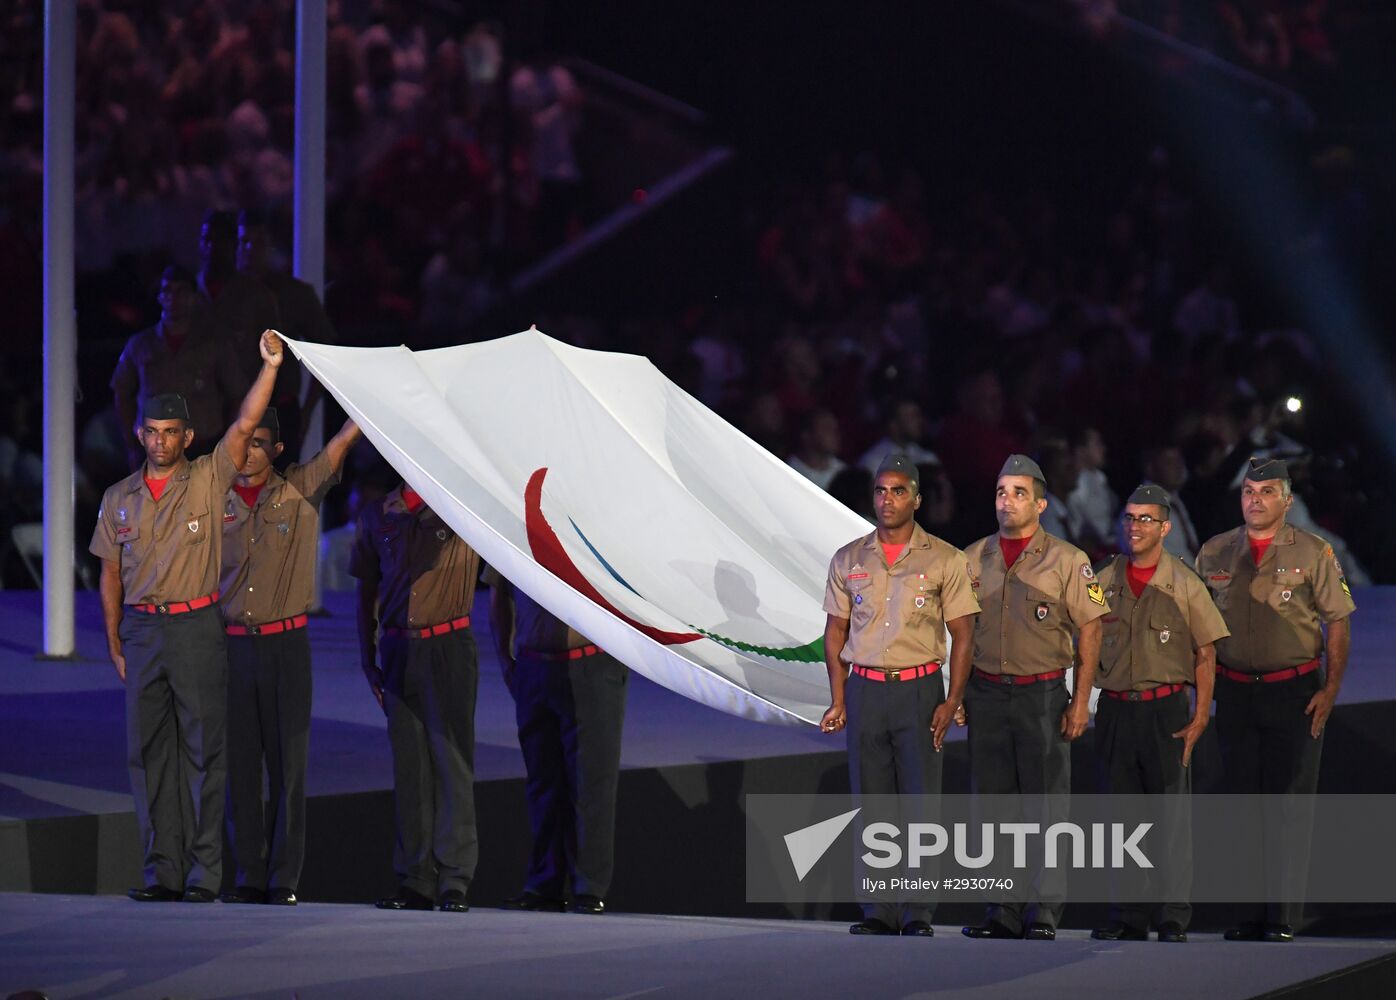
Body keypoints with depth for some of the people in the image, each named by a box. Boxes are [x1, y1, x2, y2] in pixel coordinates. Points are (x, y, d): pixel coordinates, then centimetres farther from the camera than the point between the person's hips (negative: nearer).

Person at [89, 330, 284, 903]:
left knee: (203, 749, -4)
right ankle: (162, 871, 7)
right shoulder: (119, 499, 12)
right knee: (149, 752, 3)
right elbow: (111, 573, 15)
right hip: (141, 630, 4)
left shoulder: (208, 481, 2)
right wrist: (114, 643, 10)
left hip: (196, 627, -4)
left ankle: (204, 872, -3)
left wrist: (270, 367, -22)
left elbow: (244, 426, -10)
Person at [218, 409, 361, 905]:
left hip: (286, 642, -2)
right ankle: (249, 876, 9)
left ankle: (284, 878, 2)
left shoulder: (301, 490, 2)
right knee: (239, 762, 3)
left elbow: (346, 437, -6)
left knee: (287, 762, -1)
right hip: (232, 642, 2)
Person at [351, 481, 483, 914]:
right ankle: (416, 881, 8)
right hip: (398, 649, 3)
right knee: (408, 762, 4)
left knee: (451, 759, -6)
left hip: (448, 647, -3)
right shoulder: (378, 516, 11)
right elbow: (367, 588, 15)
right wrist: (367, 656, 12)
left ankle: (455, 881, -6)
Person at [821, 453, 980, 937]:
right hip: (865, 690, 3)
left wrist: (952, 702, -7)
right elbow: (835, 632, 12)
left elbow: (962, 634, 1)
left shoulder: (944, 560, 1)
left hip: (920, 689, -3)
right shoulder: (848, 561, 9)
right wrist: (838, 700, 4)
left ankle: (917, 913, -4)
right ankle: (880, 911, 7)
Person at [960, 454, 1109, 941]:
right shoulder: (974, 559, 10)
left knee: (1046, 805, -4)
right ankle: (1005, 912, 9)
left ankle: (1043, 913, -3)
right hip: (986, 694, 4)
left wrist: (1081, 700, -7)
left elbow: (1089, 631, -1)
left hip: (1043, 694, -4)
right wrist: (958, 692, 9)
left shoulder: (1067, 561, 0)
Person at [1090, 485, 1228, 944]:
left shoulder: (1184, 584, -1)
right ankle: (1127, 915, 13)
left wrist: (1200, 717, -7)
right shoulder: (1104, 581, 7)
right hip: (1115, 711, 3)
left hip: (1165, 708, -3)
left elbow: (1205, 653, 0)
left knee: (1172, 815, -4)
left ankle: (1174, 917, -1)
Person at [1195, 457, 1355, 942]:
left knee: (1290, 806, -4)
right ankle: (1253, 912, 11)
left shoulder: (1313, 553, -1)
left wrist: (1330, 689, -8)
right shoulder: (1215, 553, 8)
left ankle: (1283, 916, -4)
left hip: (1295, 692, -3)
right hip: (1234, 692, 3)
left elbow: (1339, 622, 0)